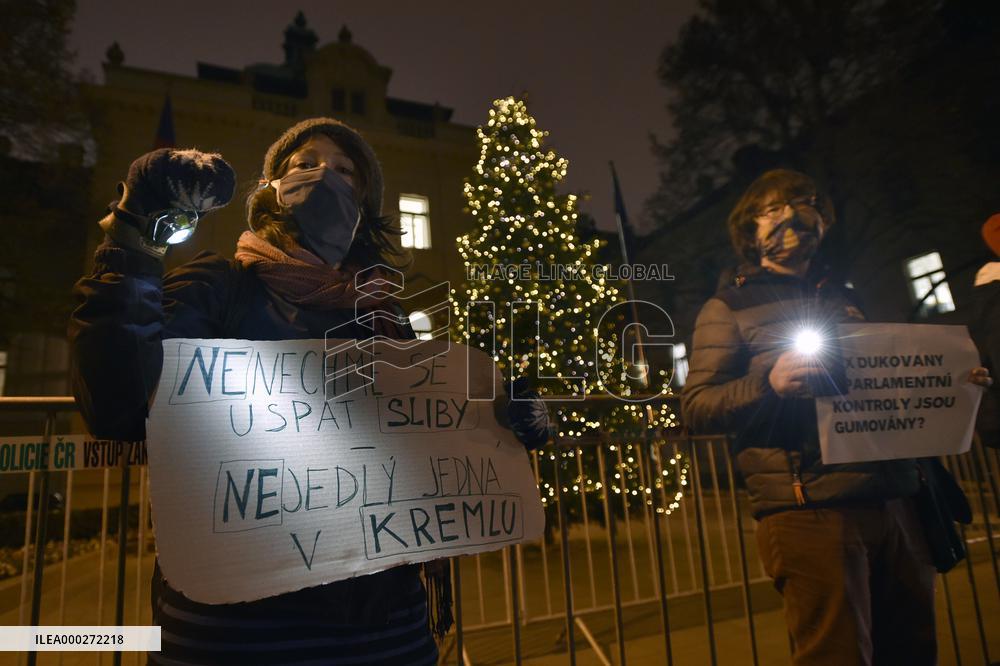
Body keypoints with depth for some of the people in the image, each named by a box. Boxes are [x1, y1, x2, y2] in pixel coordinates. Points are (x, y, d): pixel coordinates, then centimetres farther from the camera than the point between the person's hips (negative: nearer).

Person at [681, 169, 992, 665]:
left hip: (895, 505, 6)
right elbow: (695, 406, -6)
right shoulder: (728, 307, 3)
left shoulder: (848, 298, 21)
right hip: (810, 511, -6)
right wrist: (768, 383, -22)